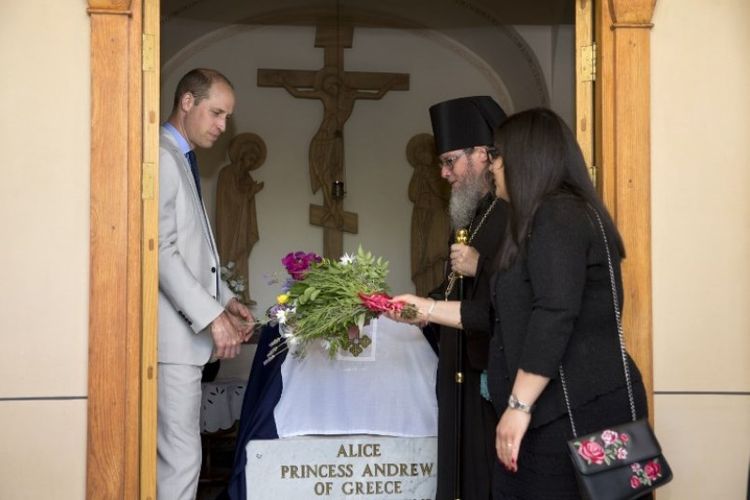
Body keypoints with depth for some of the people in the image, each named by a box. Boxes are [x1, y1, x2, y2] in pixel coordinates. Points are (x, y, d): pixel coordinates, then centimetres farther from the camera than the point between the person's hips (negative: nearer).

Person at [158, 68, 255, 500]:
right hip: (174, 333, -10)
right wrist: (211, 315, -19)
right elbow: (161, 251, -19)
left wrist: (225, 300, 12)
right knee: (182, 456, -8)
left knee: (173, 452, 12)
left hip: (187, 329, 10)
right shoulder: (162, 157, -12)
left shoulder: (183, 160, 18)